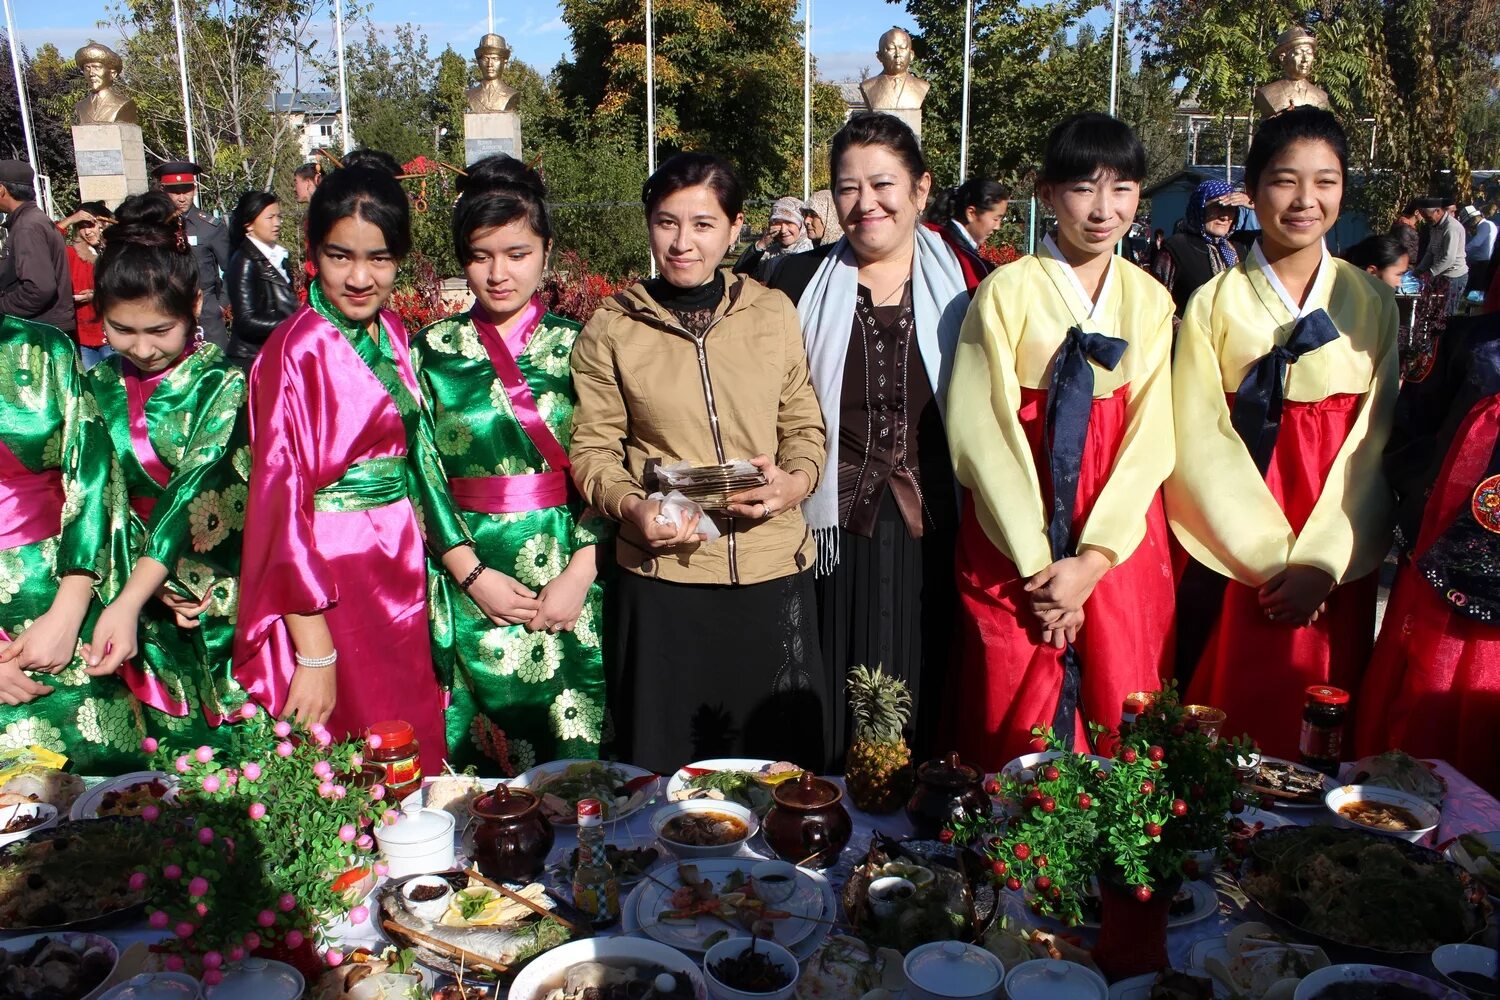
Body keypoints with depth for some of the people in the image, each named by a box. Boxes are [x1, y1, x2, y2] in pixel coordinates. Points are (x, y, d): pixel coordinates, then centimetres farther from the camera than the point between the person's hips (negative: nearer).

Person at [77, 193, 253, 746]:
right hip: (143, 581, 3)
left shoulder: (221, 383, -11)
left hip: (224, 588, -3)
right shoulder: (99, 387, 2)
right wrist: (152, 585, -15)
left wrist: (128, 601, -31)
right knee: (170, 739, 10)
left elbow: (193, 491, -21)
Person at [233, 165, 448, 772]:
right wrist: (314, 655, -20)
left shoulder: (391, 331, 4)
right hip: (334, 586, -7)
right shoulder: (298, 352, -17)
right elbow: (281, 499, -19)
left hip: (398, 573, 7)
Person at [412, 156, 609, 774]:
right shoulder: (432, 349, 3)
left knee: (574, 755, 6)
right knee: (478, 764, 9)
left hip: (568, 570, 0)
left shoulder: (577, 346, 1)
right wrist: (470, 572, -9)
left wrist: (580, 571, -11)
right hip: (470, 579, 1)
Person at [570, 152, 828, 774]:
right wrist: (629, 505, -15)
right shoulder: (610, 331, 2)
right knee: (663, 772, 9)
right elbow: (592, 449, 4)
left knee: (782, 764, 12)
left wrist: (797, 480, -8)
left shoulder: (773, 314, 7)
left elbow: (804, 425, 12)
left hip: (772, 570, 2)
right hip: (661, 576, -1)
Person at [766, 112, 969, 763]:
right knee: (831, 723, 5)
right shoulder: (799, 284, 3)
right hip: (833, 533, -1)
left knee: (924, 720, 10)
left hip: (931, 538, 1)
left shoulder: (958, 287, 5)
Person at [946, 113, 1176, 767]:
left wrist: (1091, 560, -11)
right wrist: (1038, 565, -12)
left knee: (1122, 727, 8)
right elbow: (981, 432, -9)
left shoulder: (1149, 300, 7)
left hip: (1120, 545, 3)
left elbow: (1150, 434, 1)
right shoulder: (1008, 291, -4)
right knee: (1018, 729, 3)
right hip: (1014, 545, -3)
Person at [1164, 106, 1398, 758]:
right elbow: (1199, 439, -6)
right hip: (1231, 554, -2)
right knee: (1222, 718, 5)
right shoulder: (1214, 302, -1)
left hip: (1336, 567, 2)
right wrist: (1272, 557, -12)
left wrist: (1320, 561, -11)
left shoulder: (1371, 302, 6)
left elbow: (1375, 436, 0)